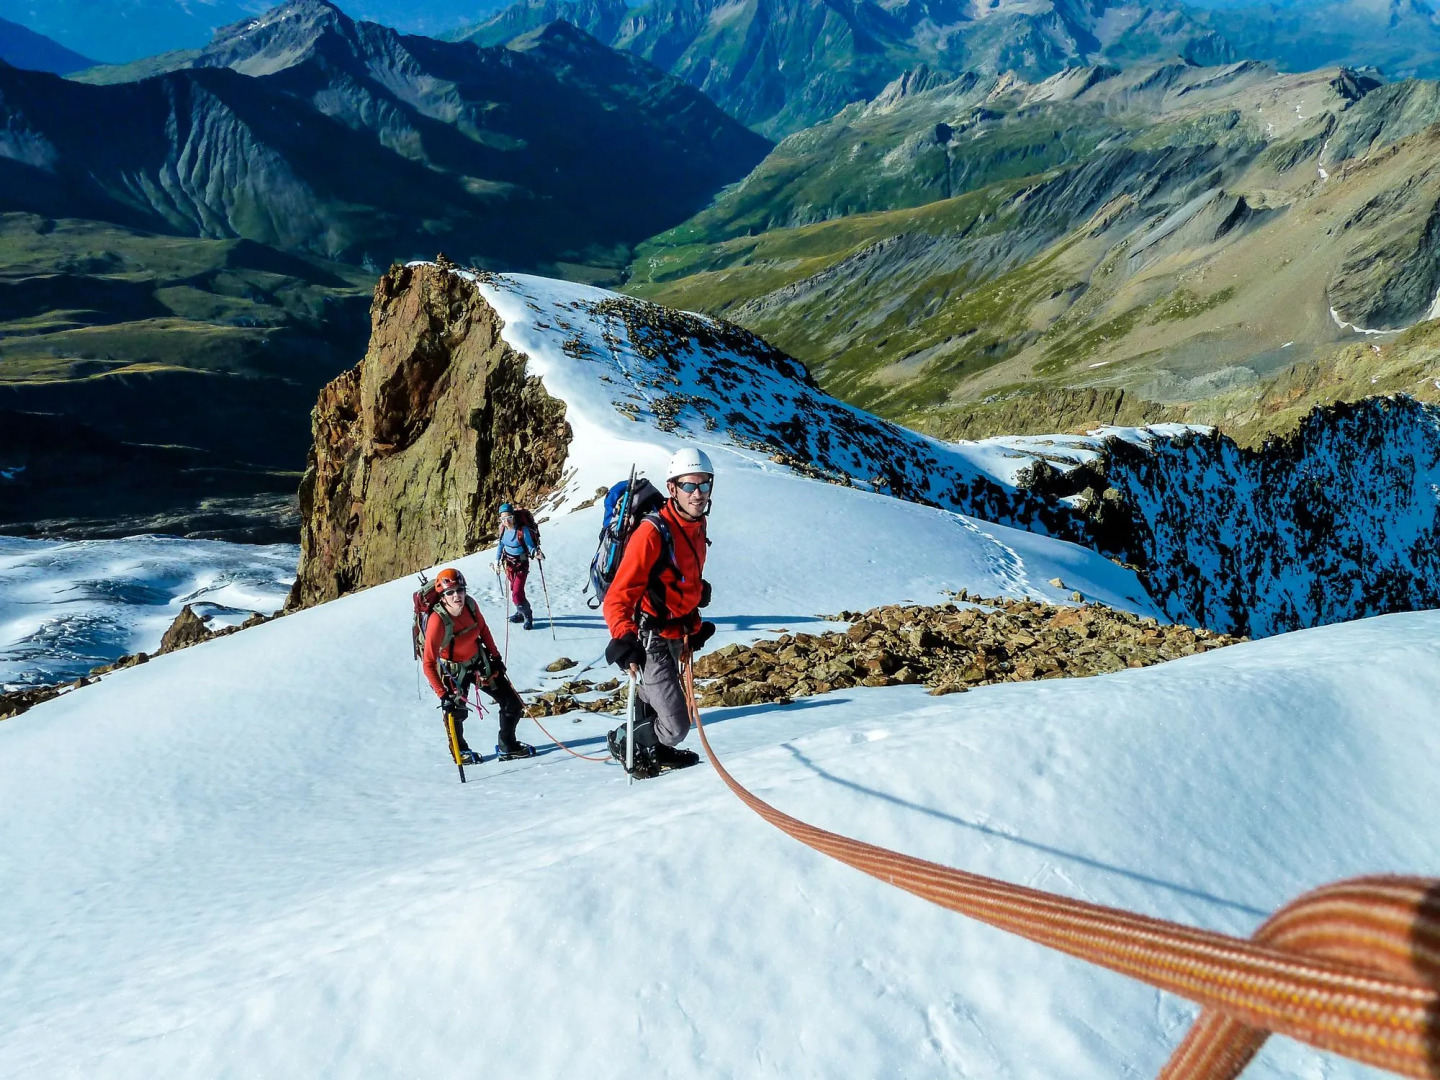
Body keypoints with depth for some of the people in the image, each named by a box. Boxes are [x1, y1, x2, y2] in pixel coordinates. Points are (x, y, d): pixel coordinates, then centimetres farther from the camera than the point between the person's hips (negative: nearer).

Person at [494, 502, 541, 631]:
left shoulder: (523, 530, -25)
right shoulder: (503, 529, -7)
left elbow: (530, 545, -15)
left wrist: (535, 553, -36)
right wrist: (497, 560, 11)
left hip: (521, 565, -6)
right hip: (508, 564, 6)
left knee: (517, 594, -10)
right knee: (514, 590, 18)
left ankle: (527, 616, 13)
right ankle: (521, 613, 40)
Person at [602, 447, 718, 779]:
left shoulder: (696, 528, 4)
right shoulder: (652, 532, -23)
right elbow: (618, 598, -26)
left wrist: (695, 626, 25)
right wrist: (623, 639, -40)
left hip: (675, 637, 8)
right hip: (649, 642, -8)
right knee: (676, 726, -9)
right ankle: (624, 742, 14)